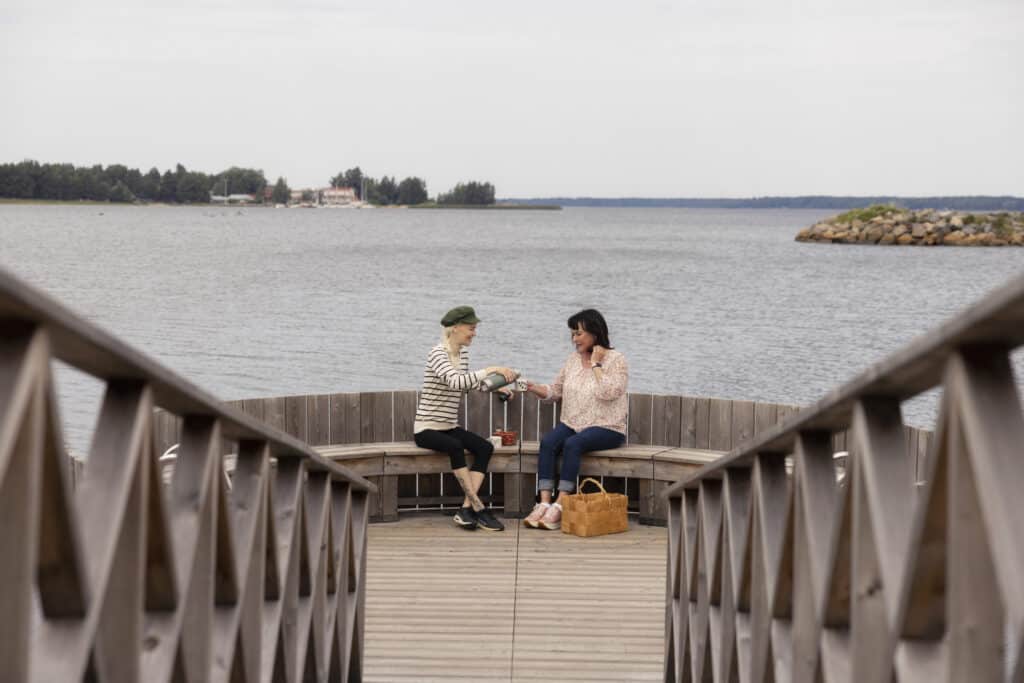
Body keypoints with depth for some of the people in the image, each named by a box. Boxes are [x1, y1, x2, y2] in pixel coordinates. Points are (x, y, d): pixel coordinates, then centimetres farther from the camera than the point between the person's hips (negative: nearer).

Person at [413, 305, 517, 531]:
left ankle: (466, 509, -22)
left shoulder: (463, 354, 9)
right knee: (455, 446, -35)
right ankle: (478, 508, -29)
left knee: (485, 447, -17)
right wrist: (491, 370, -36)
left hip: (449, 427, 8)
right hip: (427, 429, -8)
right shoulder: (438, 354, -17)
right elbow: (455, 381, -35)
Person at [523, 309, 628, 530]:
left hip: (606, 428, -5)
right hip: (572, 424, 5)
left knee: (572, 444, -34)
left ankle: (559, 506, -37)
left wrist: (596, 364, -13)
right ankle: (544, 503, -34)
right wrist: (533, 388, -3)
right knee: (547, 442, -25)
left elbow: (607, 392, -19)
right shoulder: (574, 358, 14)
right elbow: (556, 390, 14)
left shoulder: (616, 360, -4)